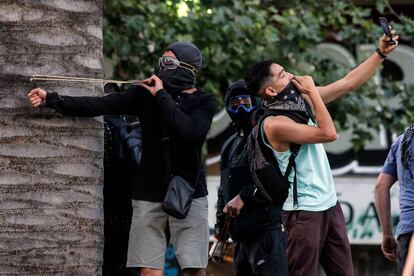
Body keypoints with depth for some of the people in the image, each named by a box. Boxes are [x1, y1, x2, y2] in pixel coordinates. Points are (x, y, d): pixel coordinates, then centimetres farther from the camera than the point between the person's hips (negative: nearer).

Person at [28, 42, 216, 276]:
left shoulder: (204, 102, 0)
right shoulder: (146, 94, 4)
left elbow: (189, 130, -21)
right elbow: (101, 105, -3)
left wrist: (161, 96, -13)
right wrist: (51, 99, -10)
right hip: (150, 195, 1)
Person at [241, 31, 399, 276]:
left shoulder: (300, 100, 7)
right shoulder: (274, 124, -17)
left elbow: (349, 83, 11)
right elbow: (328, 133, -21)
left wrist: (381, 53, 6)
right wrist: (313, 91, -13)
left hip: (329, 204, 8)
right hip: (304, 211, -8)